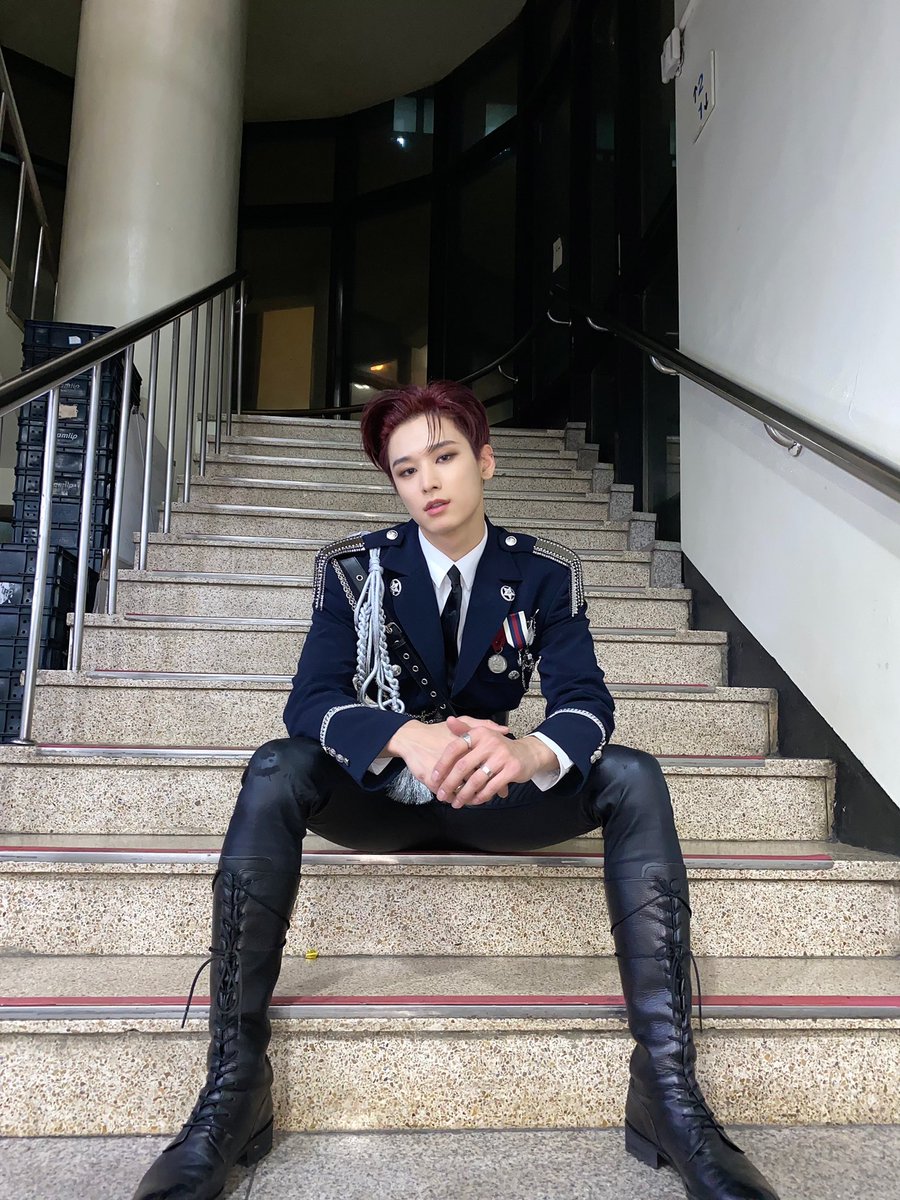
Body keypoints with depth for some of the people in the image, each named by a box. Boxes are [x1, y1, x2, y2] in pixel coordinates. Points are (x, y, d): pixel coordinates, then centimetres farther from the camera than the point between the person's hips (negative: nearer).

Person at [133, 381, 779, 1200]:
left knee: (633, 778, -23)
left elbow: (585, 701, -14)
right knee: (275, 772, -29)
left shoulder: (547, 574, -3)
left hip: (495, 794, 1)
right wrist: (408, 736, -37)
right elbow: (311, 701, -15)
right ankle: (233, 1090, -27)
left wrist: (527, 753, -39)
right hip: (379, 796, 0)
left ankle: (669, 1086, -25)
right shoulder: (355, 568, -4)